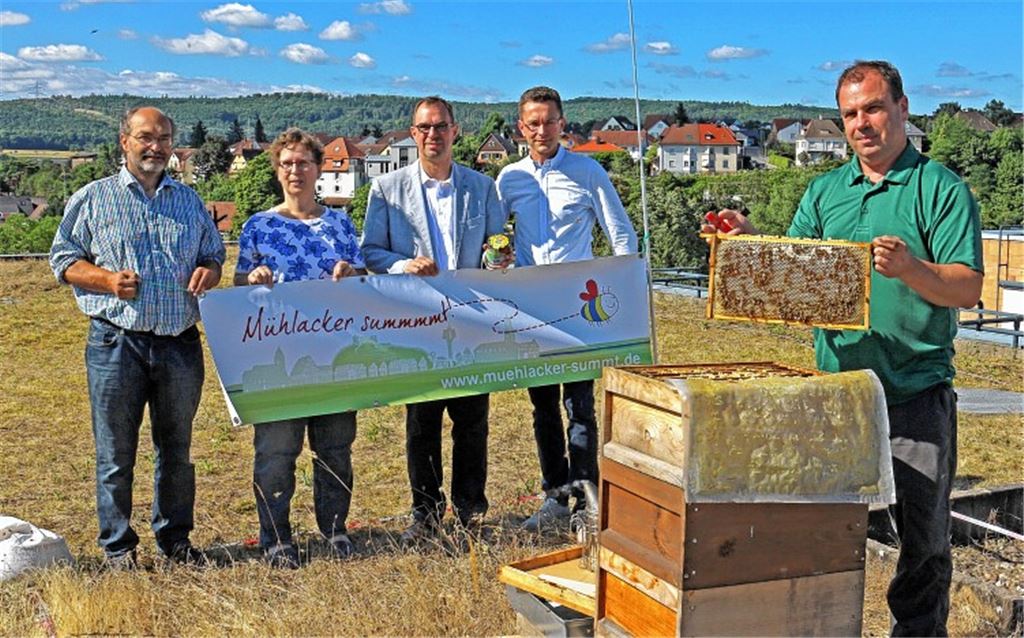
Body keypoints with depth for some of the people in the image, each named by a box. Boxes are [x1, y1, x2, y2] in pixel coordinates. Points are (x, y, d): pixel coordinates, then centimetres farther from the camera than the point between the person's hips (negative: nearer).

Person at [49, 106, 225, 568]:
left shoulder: (189, 200, 15)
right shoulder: (93, 198, 6)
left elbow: (214, 255, 21)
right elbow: (63, 259, 5)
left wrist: (208, 272, -3)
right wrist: (109, 279, -12)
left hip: (180, 344, 3)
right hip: (116, 343, -3)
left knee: (177, 449, 11)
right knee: (115, 452, 2)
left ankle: (175, 538, 24)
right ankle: (118, 546, 16)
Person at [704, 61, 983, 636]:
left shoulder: (941, 188, -3)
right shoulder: (825, 191, 12)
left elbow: (968, 289, -11)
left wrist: (908, 268, -29)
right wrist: (750, 241, -10)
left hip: (917, 395, -3)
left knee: (925, 542, 5)